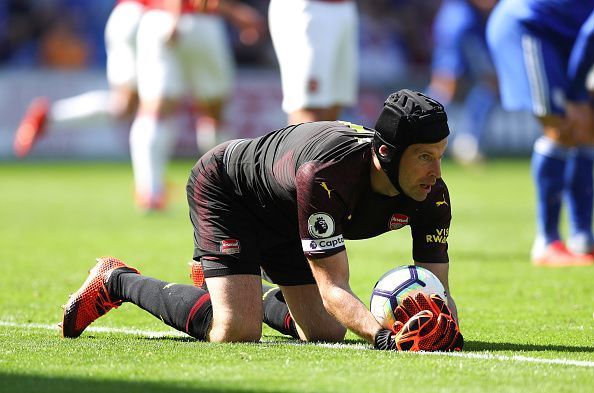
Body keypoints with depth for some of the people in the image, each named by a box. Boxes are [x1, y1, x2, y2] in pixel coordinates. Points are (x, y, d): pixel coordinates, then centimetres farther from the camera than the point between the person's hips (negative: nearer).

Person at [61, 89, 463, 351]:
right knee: (237, 331, -22)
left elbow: (438, 289, -24)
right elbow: (332, 288, -43)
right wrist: (383, 335, -60)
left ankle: (259, 298, 33)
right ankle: (117, 281, 0)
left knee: (327, 332, 2)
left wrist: (444, 326, -48)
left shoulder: (431, 193, -25)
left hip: (286, 220, 7)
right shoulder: (323, 175, -44)